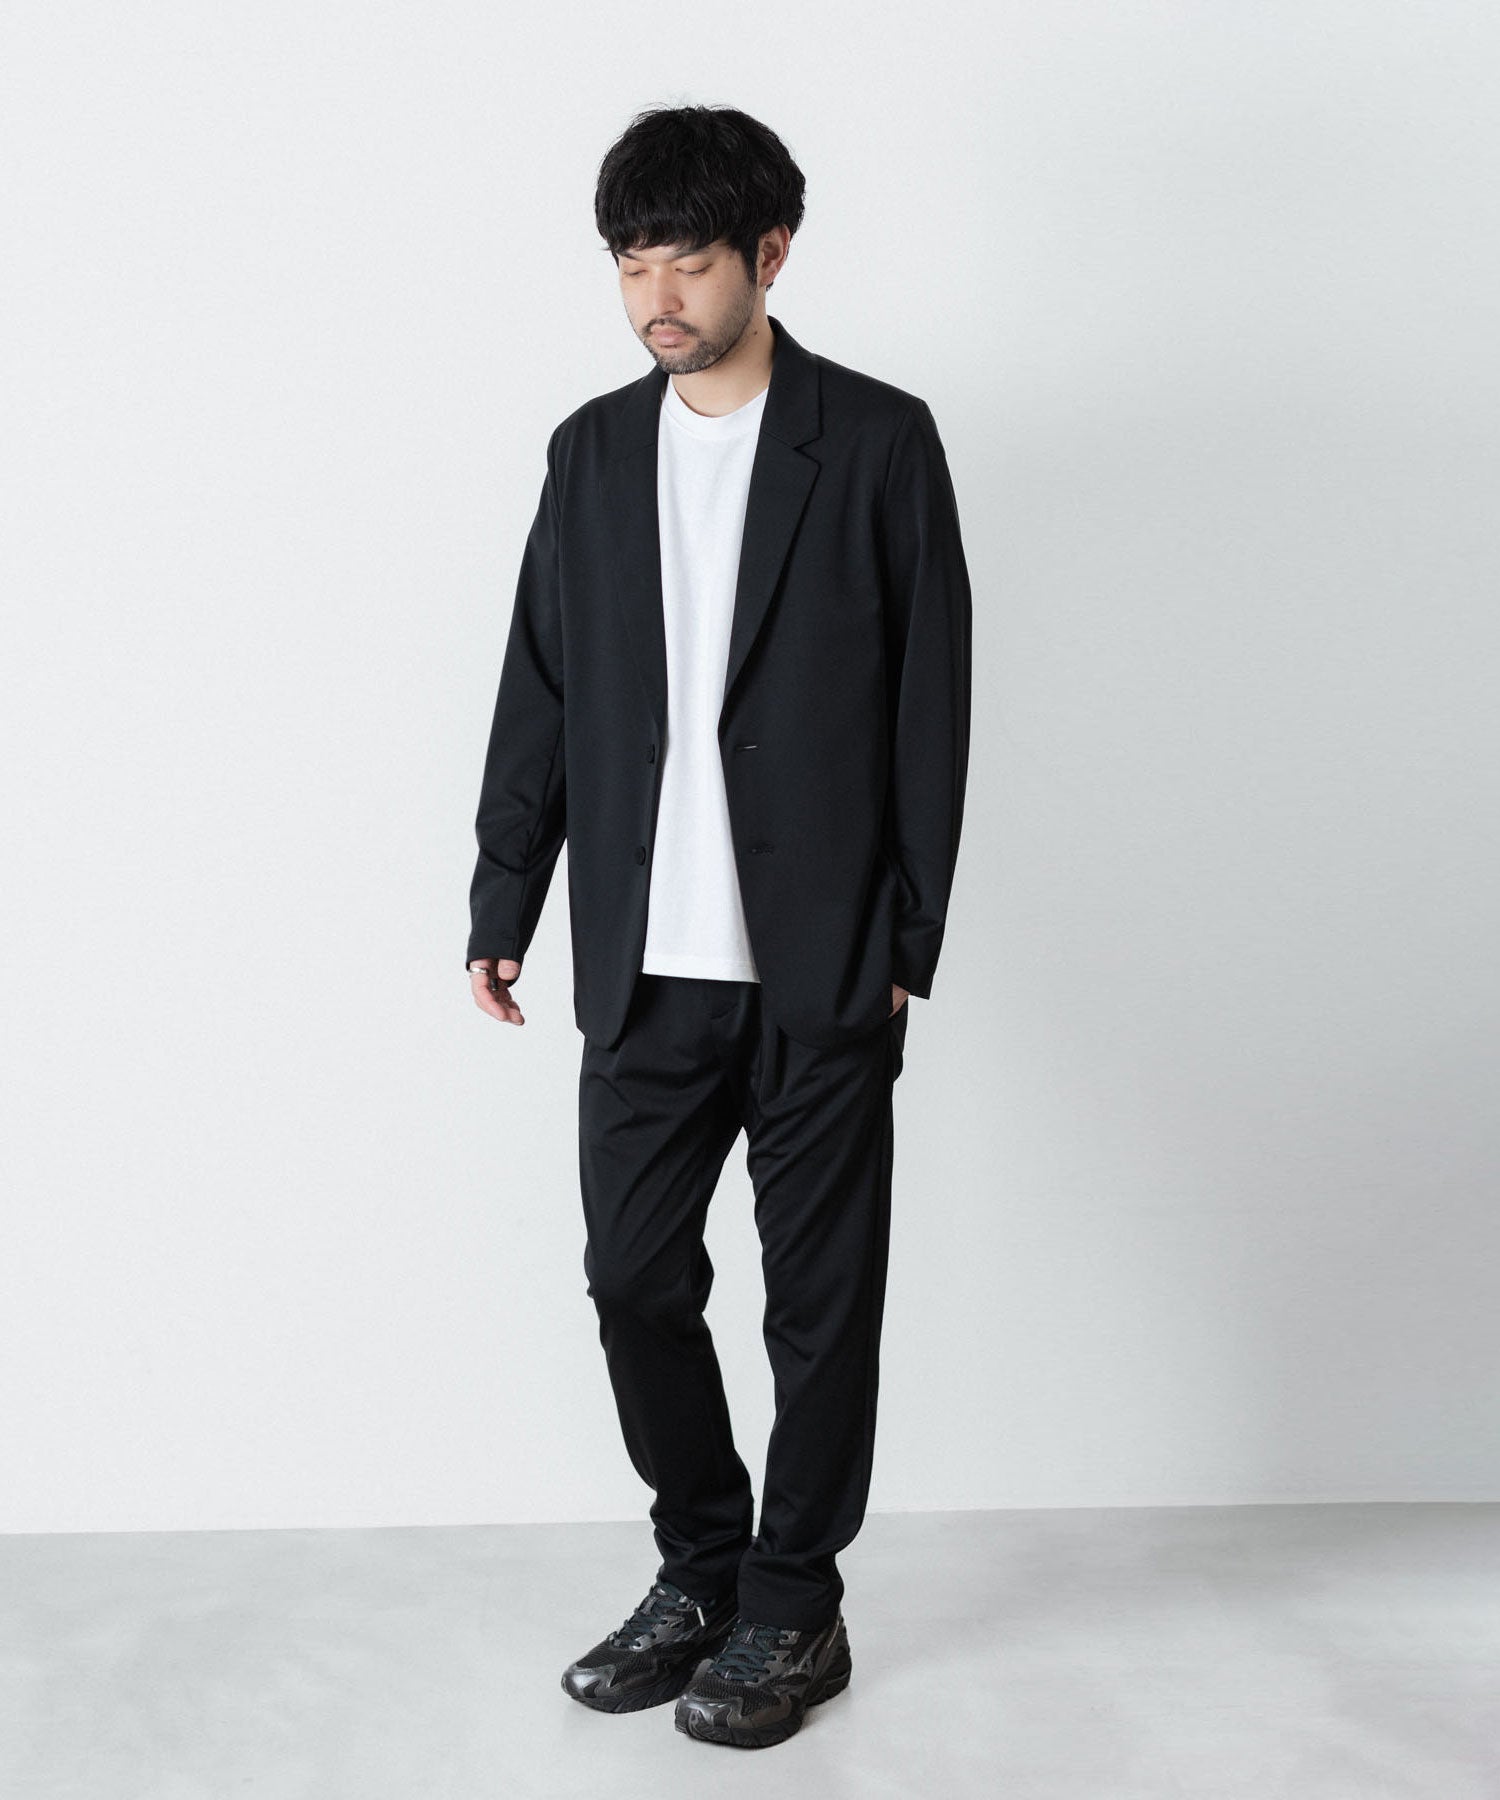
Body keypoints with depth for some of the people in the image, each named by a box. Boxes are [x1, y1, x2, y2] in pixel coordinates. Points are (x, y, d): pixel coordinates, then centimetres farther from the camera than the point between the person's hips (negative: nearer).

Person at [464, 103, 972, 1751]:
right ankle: (701, 1570, 28)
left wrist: (904, 943, -6)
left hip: (820, 967, -3)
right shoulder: (593, 451, 9)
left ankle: (793, 1610, 23)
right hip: (645, 965, 4)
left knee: (820, 1301, 6)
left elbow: (930, 705, -3)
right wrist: (504, 905, 7)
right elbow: (539, 695, 11)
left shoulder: (878, 442, -3)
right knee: (634, 1280, 7)